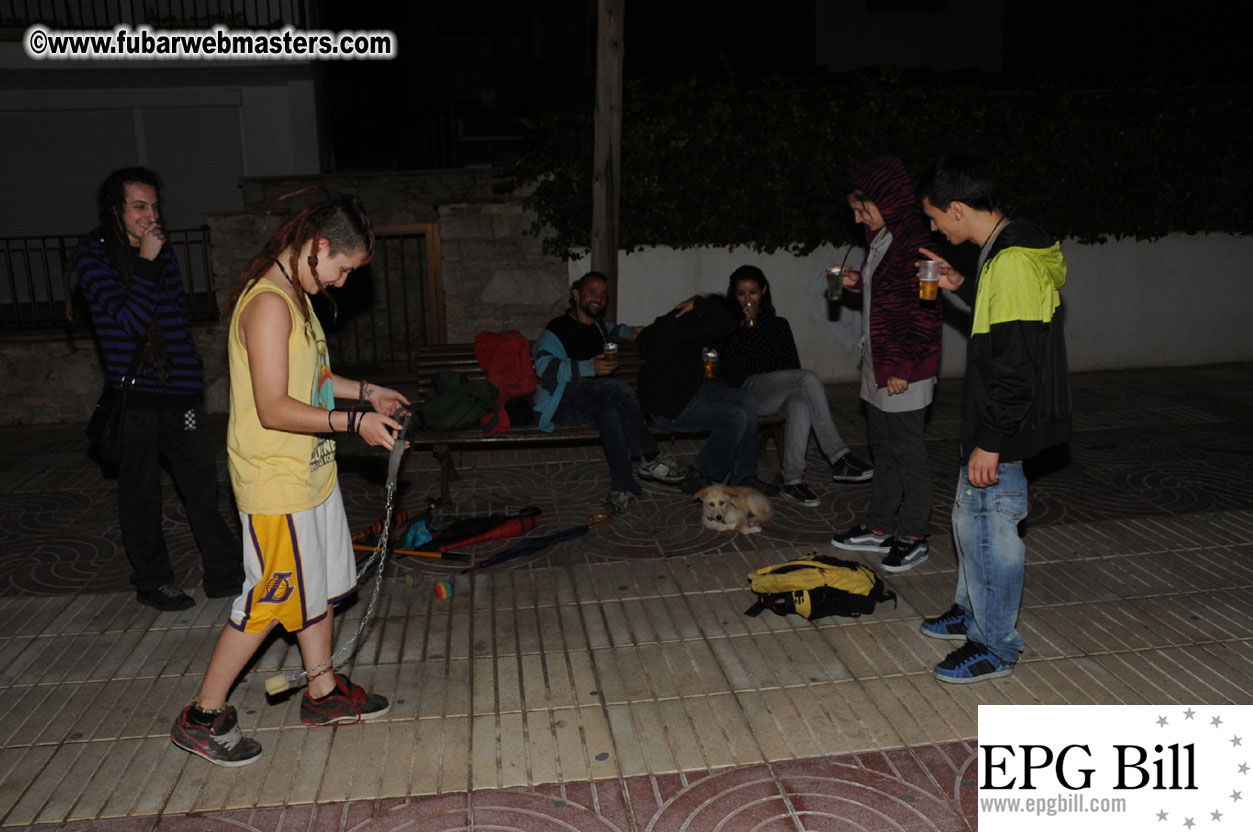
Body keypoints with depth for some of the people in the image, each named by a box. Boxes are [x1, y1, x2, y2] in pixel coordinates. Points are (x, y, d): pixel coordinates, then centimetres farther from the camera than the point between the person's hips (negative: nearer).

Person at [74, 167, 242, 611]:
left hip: (180, 389, 5)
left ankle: (224, 573, 18)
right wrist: (147, 264, -15)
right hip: (134, 394, -5)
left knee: (202, 484, 8)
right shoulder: (93, 258, -5)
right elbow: (128, 319, -14)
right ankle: (152, 582, 20)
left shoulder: (162, 251, 11)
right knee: (141, 494, 6)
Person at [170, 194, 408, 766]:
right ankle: (202, 718, 17)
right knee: (270, 601, 1)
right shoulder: (268, 303, -22)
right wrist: (353, 422, -21)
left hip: (310, 473, 10)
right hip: (275, 483, -10)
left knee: (319, 585, 18)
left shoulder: (295, 295, 10)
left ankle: (323, 692, 34)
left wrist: (366, 392, 13)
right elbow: (274, 409, -26)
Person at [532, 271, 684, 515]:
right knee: (619, 388, -33)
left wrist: (631, 331, 34)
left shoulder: (597, 326, 24)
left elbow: (610, 330, 51)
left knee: (610, 414, -34)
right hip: (562, 401, -6)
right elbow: (545, 367, -18)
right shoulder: (558, 327, -1)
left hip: (595, 402, 6)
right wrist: (589, 367, -26)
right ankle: (650, 458, -28)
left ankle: (621, 486, -39)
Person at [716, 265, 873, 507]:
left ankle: (793, 481, -41)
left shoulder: (778, 324, 23)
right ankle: (839, 458, -36)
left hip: (779, 394, 3)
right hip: (748, 391, -3)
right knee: (809, 379, -33)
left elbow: (791, 364, 14)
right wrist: (750, 328, -5)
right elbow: (731, 373, -2)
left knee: (799, 402, -39)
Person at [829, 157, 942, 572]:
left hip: (903, 372, -9)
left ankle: (913, 536, 16)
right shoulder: (884, 239, 11)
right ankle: (879, 527, 29)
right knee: (883, 449, 17)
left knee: (908, 452, 3)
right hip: (877, 367, 9)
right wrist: (859, 282, 8)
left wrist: (903, 368, -20)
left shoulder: (915, 243, -18)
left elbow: (926, 314, -20)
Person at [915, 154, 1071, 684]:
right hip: (991, 421, 10)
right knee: (971, 518, 22)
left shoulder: (1011, 262, -24)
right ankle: (973, 611, 40)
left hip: (1004, 427, -10)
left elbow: (1016, 367, -26)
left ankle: (994, 646, 17)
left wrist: (990, 441, -23)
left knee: (988, 527, 1)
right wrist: (960, 286, 11)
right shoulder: (1009, 250, 8)